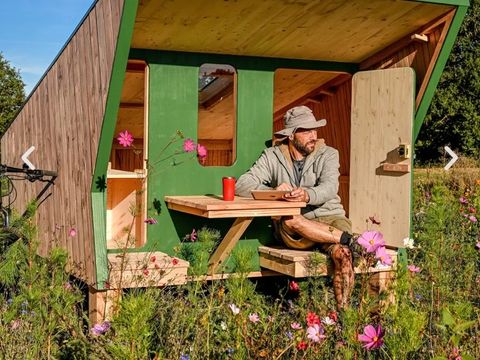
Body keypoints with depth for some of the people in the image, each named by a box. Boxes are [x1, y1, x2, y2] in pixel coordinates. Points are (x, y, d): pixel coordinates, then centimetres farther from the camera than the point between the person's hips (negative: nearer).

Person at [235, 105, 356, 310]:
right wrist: (273, 191, -22)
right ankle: (346, 238, -23)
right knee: (289, 220, -35)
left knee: (342, 253, -31)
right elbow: (242, 185, -4)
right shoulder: (272, 157, 6)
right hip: (293, 231, 1)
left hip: (329, 219, 0)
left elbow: (329, 188, -15)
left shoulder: (328, 154, 4)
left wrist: (307, 195, -38)